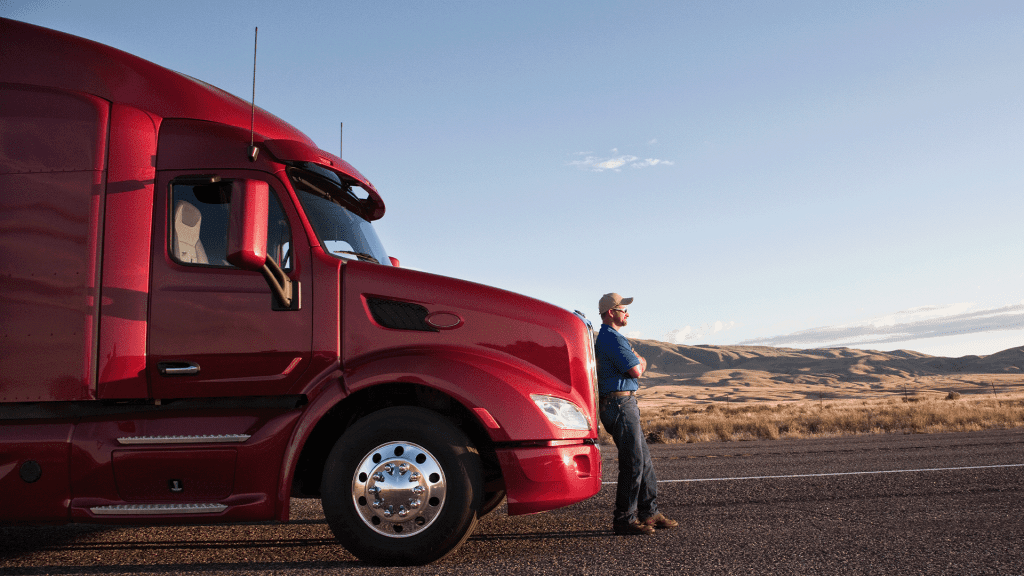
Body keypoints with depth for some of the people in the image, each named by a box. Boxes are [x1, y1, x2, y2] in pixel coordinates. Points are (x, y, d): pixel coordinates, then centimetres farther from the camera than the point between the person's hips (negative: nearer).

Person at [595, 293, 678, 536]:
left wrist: (636, 361, 1)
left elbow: (634, 365, 21)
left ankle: (649, 512, 19)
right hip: (620, 404, -11)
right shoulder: (611, 338, -14)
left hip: (625, 404, 11)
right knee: (633, 462, -7)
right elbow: (636, 370, -16)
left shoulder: (606, 337, 21)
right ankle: (624, 520, -1)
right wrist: (640, 362, 4)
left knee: (644, 460, 13)